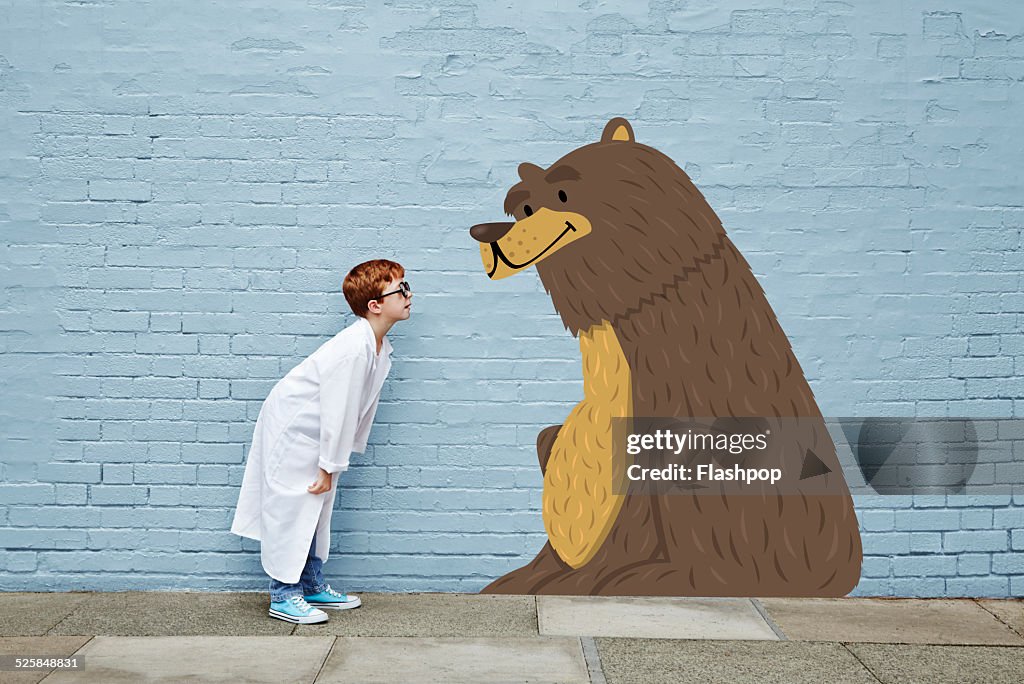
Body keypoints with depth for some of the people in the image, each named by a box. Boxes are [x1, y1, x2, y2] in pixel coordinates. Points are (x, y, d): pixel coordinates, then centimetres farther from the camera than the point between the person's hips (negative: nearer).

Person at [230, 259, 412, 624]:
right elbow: (336, 410, -26)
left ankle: (312, 586, 27)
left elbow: (361, 406, 9)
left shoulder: (380, 347, 1)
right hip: (291, 427, -10)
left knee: (315, 508, 16)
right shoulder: (353, 348, -29)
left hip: (315, 433, 10)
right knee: (289, 508, -4)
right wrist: (329, 466, -20)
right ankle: (283, 596, 6)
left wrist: (333, 463, 14)